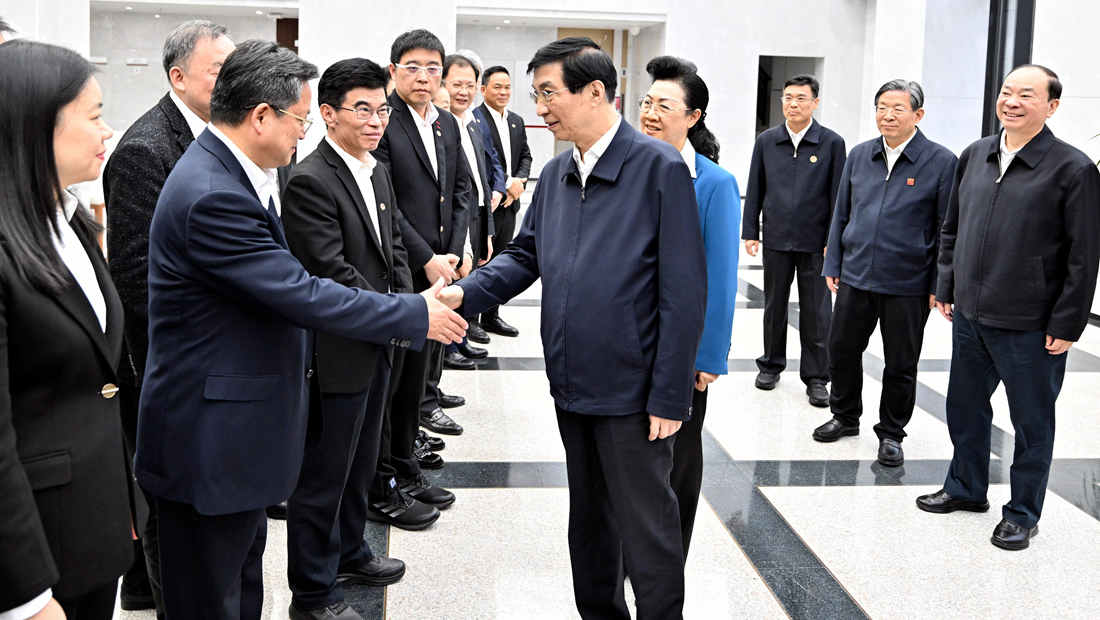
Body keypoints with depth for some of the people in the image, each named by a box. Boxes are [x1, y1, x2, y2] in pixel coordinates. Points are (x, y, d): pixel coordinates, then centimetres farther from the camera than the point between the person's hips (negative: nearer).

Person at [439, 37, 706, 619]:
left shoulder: (659, 168, -14)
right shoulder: (555, 173, 9)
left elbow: (683, 294, -15)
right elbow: (524, 255, 14)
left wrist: (669, 396, -16)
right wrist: (466, 292, -6)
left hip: (631, 390, -7)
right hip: (572, 384, 7)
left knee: (646, 526, 4)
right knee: (587, 517, 20)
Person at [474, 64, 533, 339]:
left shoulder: (517, 121, 15)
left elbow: (525, 156, 16)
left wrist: (520, 182, -3)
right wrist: (507, 183, -17)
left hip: (510, 203, 8)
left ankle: (491, 316, 22)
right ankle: (470, 318, 7)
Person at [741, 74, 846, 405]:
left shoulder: (832, 143, -1)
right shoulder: (766, 141, 6)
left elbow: (838, 196, -1)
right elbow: (754, 190, 9)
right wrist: (749, 232, 4)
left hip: (815, 242, -2)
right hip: (776, 240, 2)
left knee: (816, 313, 2)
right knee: (774, 306, 12)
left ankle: (816, 377, 11)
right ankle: (771, 366, 28)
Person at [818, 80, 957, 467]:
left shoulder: (941, 162, -7)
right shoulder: (859, 155, 5)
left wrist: (940, 286, -7)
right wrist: (832, 265, 9)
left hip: (908, 285, -3)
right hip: (855, 276, 4)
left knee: (901, 364, 8)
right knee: (841, 351, 12)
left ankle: (891, 433, 25)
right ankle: (845, 416, 34)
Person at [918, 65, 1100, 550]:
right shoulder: (974, 156, 6)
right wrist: (946, 287, 12)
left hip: (1029, 327, -6)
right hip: (969, 315, 6)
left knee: (1032, 423, 8)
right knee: (965, 409, 19)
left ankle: (1022, 514, 24)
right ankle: (966, 488, 39)